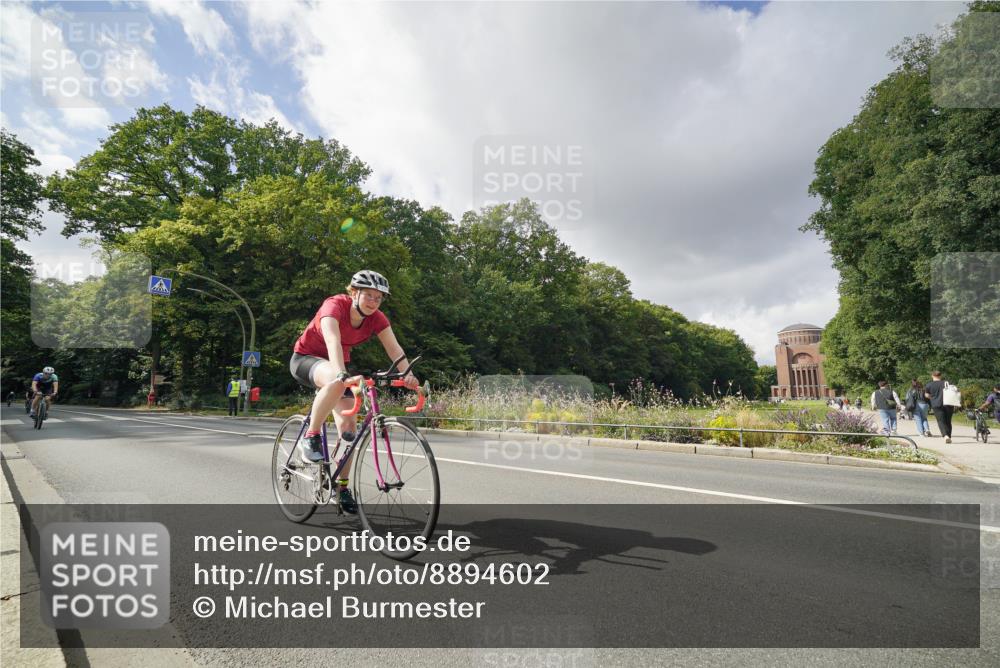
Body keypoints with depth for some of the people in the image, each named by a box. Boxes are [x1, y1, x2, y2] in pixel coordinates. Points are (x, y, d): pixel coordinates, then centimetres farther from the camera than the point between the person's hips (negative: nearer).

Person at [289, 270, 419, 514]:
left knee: (349, 425, -5)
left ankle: (341, 486, 10)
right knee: (337, 382, -40)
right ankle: (310, 438, -22)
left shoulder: (376, 318, -15)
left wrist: (408, 375, -45)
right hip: (305, 358, -5)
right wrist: (342, 374, -62)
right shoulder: (335, 305, -29)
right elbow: (333, 341, -46)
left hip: (339, 364, 6)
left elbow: (394, 348, -27)